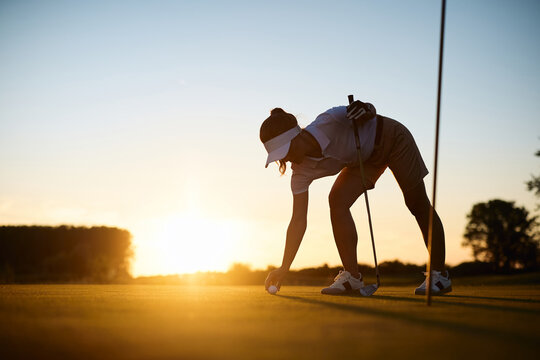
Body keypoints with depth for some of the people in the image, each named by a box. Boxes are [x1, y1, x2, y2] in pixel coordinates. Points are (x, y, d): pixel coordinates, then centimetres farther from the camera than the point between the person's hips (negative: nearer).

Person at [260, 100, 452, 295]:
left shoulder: (329, 122, -36)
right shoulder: (302, 172, -21)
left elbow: (371, 112, -17)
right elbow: (298, 220, -20)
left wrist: (366, 110, -42)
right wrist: (284, 268, -24)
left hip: (393, 139, -4)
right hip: (365, 158, 4)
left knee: (417, 204, 0)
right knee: (337, 201, -16)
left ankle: (440, 275, 10)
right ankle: (352, 276, -10)